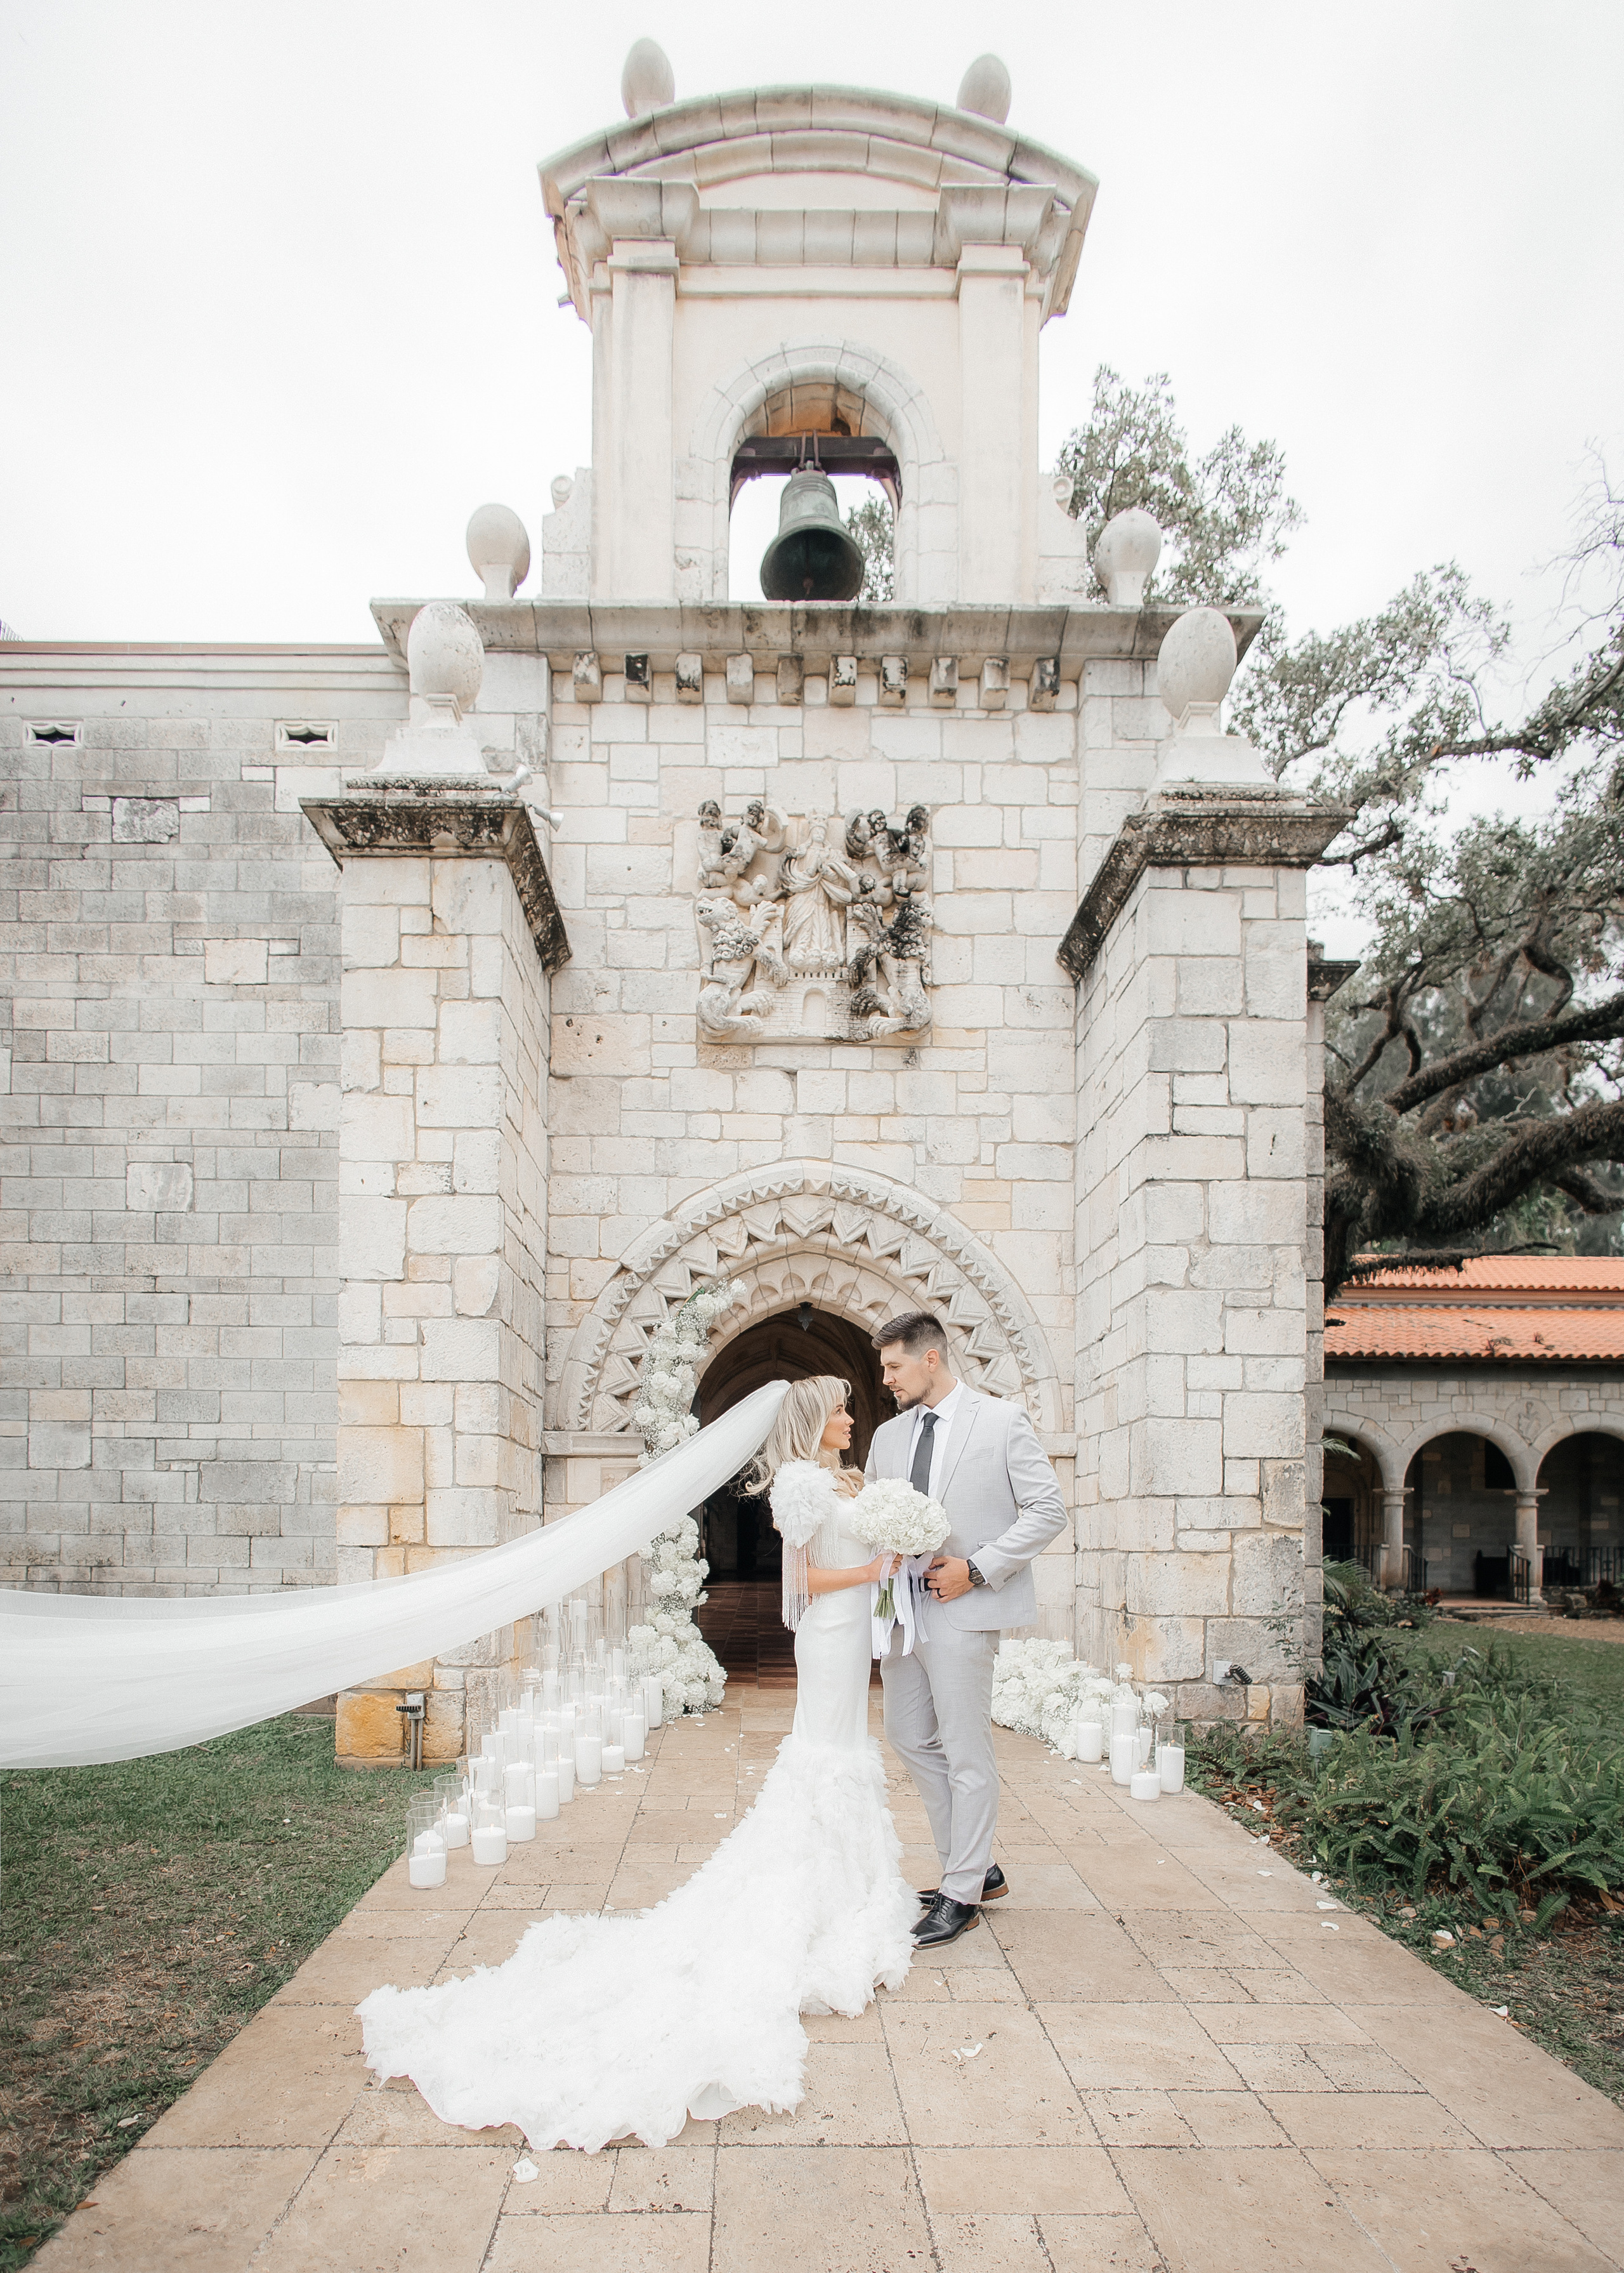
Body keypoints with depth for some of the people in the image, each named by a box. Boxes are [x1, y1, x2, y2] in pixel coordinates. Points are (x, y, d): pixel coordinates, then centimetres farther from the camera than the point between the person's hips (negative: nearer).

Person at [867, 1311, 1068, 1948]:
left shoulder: (1002, 1422, -6)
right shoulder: (888, 1436, 13)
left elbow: (1048, 1510, -7)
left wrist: (977, 1569, -14)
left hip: (962, 1609, -7)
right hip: (902, 1608, 7)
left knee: (966, 1753, 0)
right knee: (911, 1739, 13)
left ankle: (963, 1896, 13)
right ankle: (977, 1869, 28)